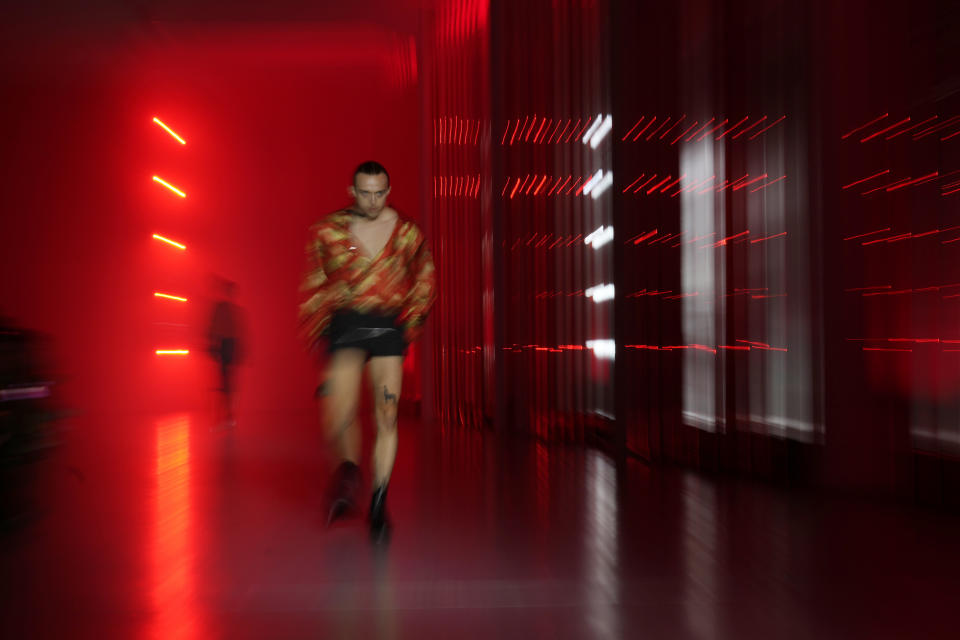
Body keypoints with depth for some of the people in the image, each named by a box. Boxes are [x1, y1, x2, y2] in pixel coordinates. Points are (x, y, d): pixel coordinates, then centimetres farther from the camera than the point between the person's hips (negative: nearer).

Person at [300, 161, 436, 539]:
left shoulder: (406, 232, 5)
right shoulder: (328, 230, 3)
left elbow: (425, 280, 16)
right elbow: (314, 283, 11)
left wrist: (411, 321, 6)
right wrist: (315, 329, 5)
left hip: (388, 326, 1)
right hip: (346, 323, -1)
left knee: (387, 415, -1)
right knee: (339, 414, -16)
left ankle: (379, 504, 13)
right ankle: (348, 470, 16)